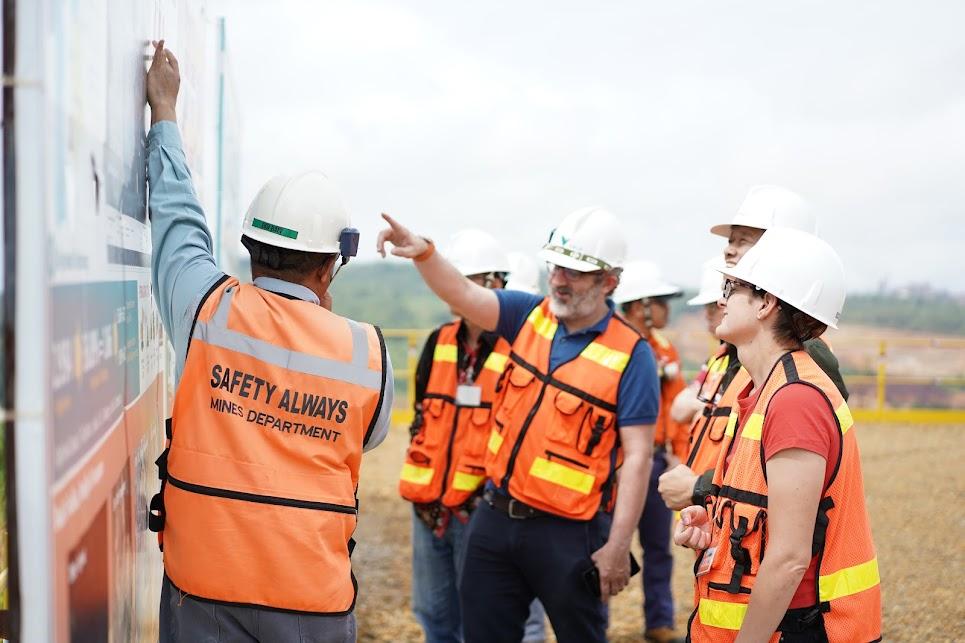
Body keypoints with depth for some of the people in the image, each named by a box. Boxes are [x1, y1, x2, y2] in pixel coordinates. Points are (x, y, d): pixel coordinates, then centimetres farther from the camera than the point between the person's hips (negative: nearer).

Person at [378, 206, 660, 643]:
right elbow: (462, 294, -7)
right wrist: (423, 252, -27)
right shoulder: (530, 316, 4)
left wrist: (618, 546, -16)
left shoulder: (631, 355, -11)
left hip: (568, 533, -5)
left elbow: (637, 456, -12)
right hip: (496, 519, 5)